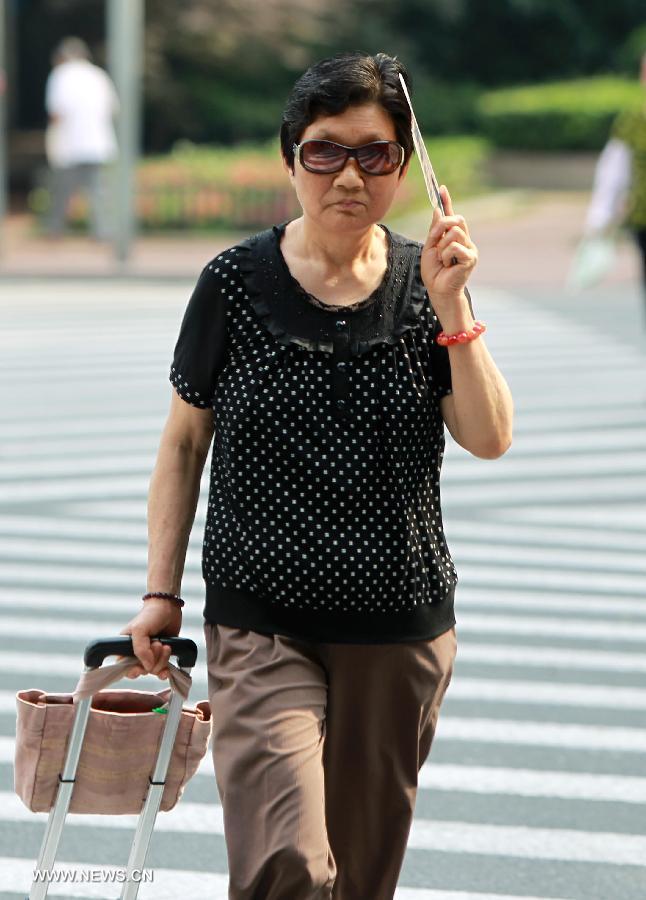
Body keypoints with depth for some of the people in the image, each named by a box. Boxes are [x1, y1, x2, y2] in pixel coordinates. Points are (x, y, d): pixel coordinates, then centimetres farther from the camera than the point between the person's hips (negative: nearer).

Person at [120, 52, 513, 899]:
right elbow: (184, 445, 4)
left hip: (402, 628, 3)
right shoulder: (236, 284, -4)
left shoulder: (426, 284, 1)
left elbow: (490, 439, -6)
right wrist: (161, 592, 2)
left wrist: (450, 307, -16)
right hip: (263, 622, -3)